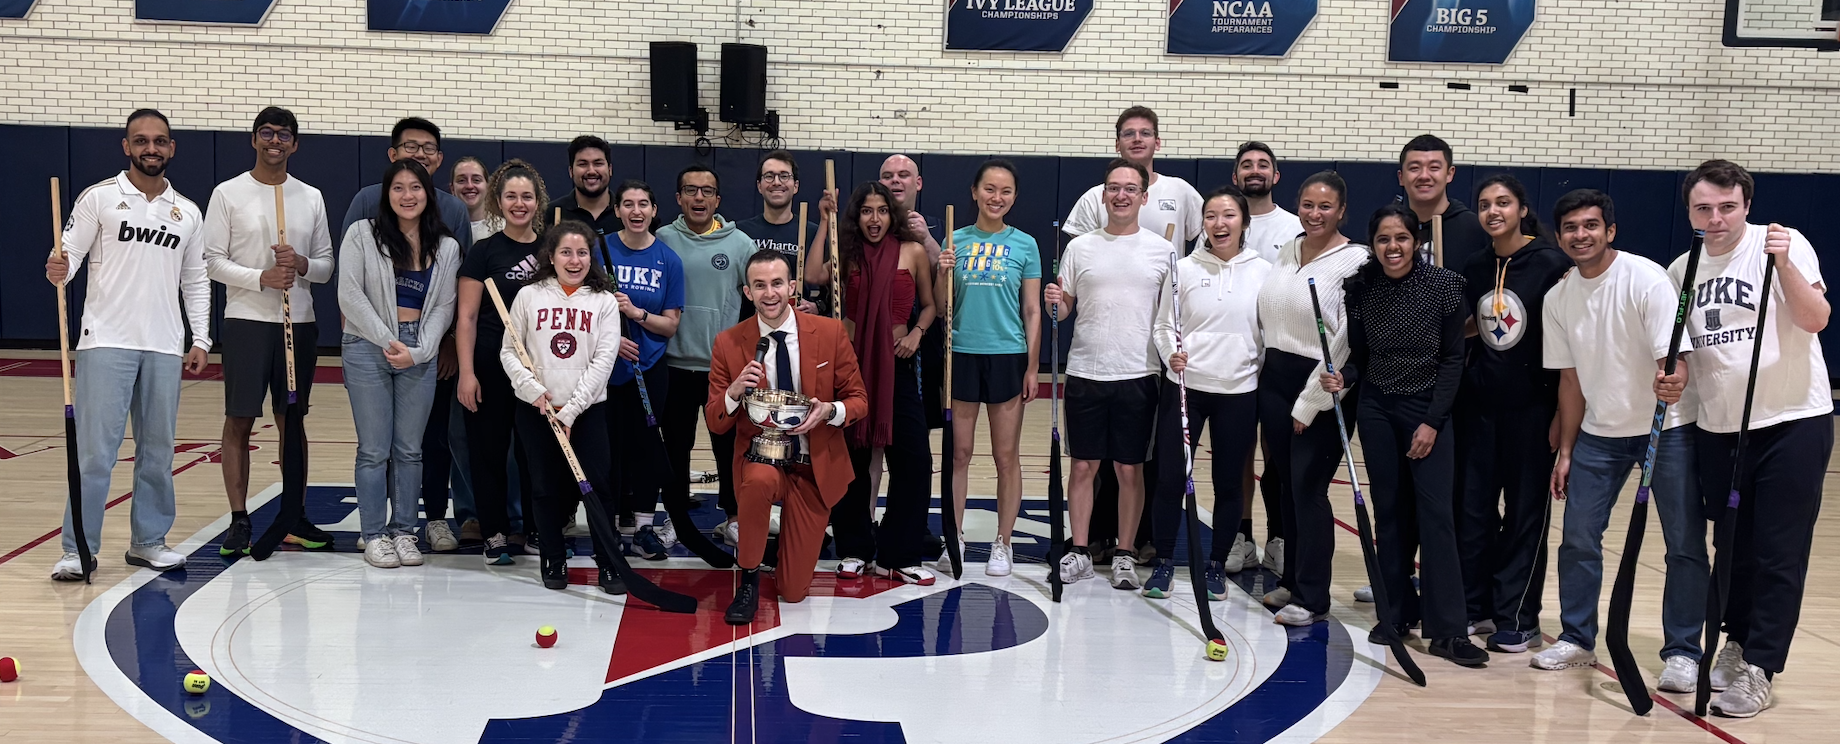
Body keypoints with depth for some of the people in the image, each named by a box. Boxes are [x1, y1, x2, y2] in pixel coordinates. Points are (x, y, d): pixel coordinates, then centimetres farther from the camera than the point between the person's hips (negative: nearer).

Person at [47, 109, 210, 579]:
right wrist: (58, 272, -25)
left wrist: (200, 340, 8)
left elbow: (196, 282, 15)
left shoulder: (188, 213, 11)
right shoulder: (99, 198, 1)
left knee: (158, 449, 9)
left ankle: (148, 541, 20)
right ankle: (79, 549, 2)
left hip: (165, 347, 4)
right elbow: (68, 256, -2)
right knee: (95, 449, -5)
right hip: (107, 341, -4)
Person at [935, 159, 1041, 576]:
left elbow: (1032, 311, 3)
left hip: (1007, 356, -1)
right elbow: (941, 308, 6)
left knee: (1007, 456, 5)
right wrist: (944, 274, -13)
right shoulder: (955, 241, 4)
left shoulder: (1024, 245, 2)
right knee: (959, 452, 8)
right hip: (961, 354, 1)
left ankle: (1003, 544, 16)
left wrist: (1032, 366, -1)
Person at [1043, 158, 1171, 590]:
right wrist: (1056, 302, -12)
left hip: (1138, 375, -1)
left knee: (1130, 470, 6)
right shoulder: (1080, 247, 5)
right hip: (1085, 373, 1)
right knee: (1084, 466, 6)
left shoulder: (1162, 250, 3)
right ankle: (1079, 553, 16)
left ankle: (1125, 556, 16)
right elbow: (1064, 309, 10)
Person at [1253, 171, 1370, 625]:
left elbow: (1346, 341, -14)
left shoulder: (1355, 261, -11)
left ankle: (1312, 597, 5)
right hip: (1275, 379, 6)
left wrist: (1310, 402, -13)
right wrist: (1265, 372, 10)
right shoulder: (1287, 252, 10)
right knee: (1284, 484, 11)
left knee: (1308, 487, -4)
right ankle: (1293, 579, 24)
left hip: (1323, 388, -6)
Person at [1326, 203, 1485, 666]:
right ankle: (1397, 614, 18)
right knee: (1389, 511, 7)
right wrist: (1342, 377, -18)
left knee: (1435, 511, -9)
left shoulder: (1444, 285, -11)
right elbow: (1358, 356, 4)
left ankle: (1447, 630, -7)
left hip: (1429, 408, -3)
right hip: (1377, 408, 3)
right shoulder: (1360, 287, -4)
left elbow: (1453, 358, -7)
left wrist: (1433, 421, -11)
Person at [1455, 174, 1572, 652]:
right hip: (1479, 404, 5)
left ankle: (1516, 620, 13)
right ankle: (1473, 606, 21)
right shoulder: (1474, 268, 8)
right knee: (1472, 509, 8)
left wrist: (1561, 413, -12)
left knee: (1525, 513, 4)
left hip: (1531, 407, -5)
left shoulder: (1551, 264, -9)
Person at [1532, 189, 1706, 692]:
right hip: (1599, 433, 4)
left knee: (1685, 543, -1)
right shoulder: (1557, 299, -1)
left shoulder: (1646, 279, -16)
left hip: (1667, 428, -4)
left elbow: (1676, 356, -20)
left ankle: (1682, 652, 11)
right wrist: (1566, 451, 7)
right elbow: (1571, 378, 6)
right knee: (1578, 538, 4)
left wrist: (1673, 379, -44)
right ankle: (1577, 640, 20)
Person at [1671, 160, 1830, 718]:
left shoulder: (1784, 243, -7)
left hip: (1792, 422, -4)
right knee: (1733, 547, 13)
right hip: (1718, 429, 5)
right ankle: (1736, 643, 30)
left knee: (1778, 554, -3)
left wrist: (1784, 264, -32)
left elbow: (1815, 319, -20)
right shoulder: (1682, 270, 7)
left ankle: (1758, 670, 3)